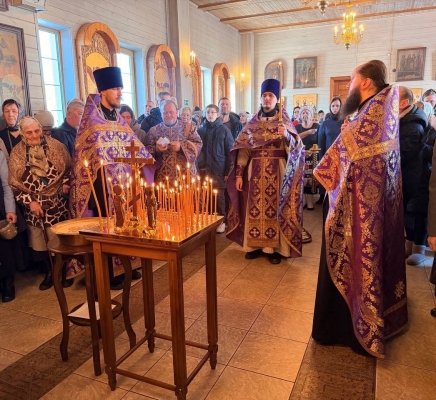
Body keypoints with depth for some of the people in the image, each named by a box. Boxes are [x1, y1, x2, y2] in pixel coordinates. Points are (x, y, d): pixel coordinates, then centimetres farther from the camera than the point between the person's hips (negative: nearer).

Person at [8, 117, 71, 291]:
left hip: (57, 203, -1)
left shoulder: (56, 146, -2)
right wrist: (29, 201, -9)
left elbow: (69, 169, 8)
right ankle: (49, 273, 29)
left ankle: (63, 272, 24)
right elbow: (14, 183, 0)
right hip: (33, 205, 2)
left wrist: (65, 184, -9)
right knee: (40, 241, 9)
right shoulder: (16, 153, 1)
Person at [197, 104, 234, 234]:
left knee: (219, 196, 3)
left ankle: (221, 221, 15)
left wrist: (227, 171, -9)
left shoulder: (224, 130, -1)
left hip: (219, 169, -3)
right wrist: (198, 166, 1)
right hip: (204, 169, 3)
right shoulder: (201, 129, 8)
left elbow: (230, 152, -3)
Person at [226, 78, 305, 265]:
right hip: (255, 171, 2)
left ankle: (274, 247, 9)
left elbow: (296, 147, -7)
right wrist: (239, 173, -2)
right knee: (254, 207, 3)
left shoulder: (284, 121, 4)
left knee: (275, 207, 0)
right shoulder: (253, 123, 9)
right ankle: (254, 245, 14)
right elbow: (243, 149, 5)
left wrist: (286, 135, -27)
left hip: (277, 172, -2)